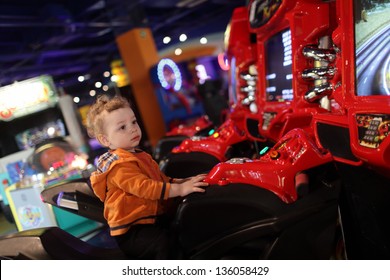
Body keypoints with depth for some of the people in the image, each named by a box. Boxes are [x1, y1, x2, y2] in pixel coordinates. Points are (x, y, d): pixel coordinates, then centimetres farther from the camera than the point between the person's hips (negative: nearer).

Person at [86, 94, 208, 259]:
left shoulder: (138, 156, 16)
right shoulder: (120, 165, -16)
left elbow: (161, 179, 23)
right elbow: (144, 187, -27)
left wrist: (183, 181, 9)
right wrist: (180, 189, -29)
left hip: (152, 219, 10)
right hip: (131, 232, -9)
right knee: (165, 243, -32)